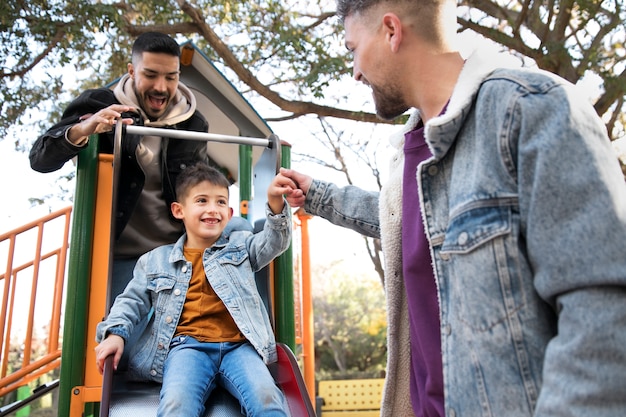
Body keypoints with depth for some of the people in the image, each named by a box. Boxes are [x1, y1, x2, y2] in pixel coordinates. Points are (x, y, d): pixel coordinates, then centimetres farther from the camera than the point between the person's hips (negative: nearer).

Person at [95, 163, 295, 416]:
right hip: (188, 345, 0)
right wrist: (115, 332, 2)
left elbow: (274, 242, 3)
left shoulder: (240, 246, 18)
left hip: (238, 345, 1)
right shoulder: (156, 260, 19)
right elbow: (132, 301, 22)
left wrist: (275, 203, -17)